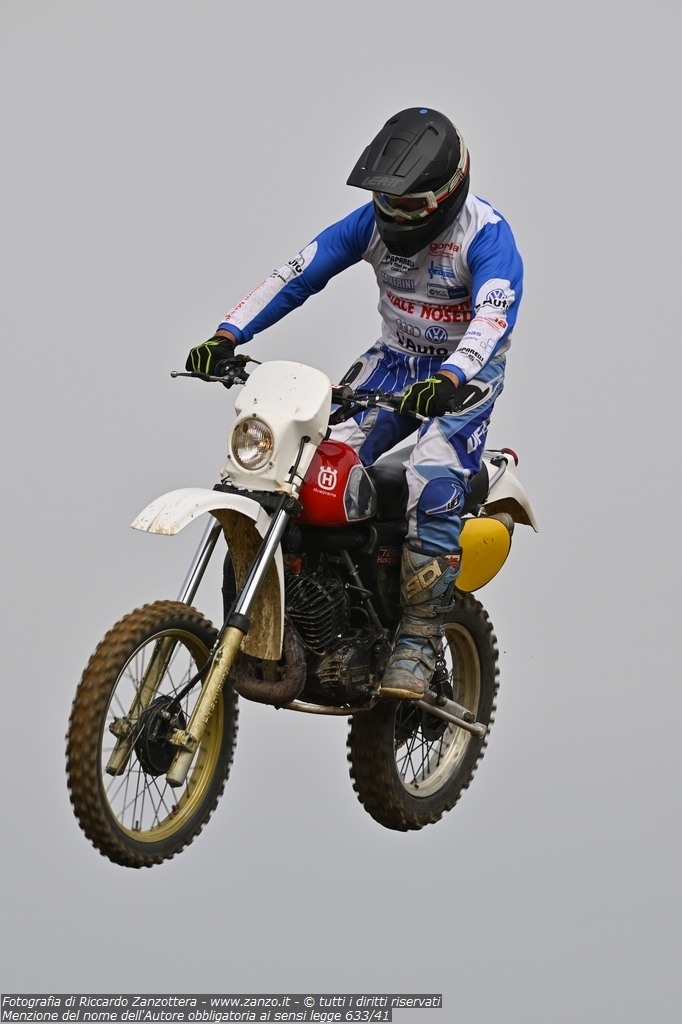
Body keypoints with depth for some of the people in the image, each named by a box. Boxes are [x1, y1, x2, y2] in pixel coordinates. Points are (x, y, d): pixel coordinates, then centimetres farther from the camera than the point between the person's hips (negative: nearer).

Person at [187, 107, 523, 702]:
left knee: (432, 486, -28)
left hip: (466, 372, -5)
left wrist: (450, 378, -55)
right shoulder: (374, 220, -5)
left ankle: (419, 641, -21)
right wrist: (228, 334, -18)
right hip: (395, 361, 5)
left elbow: (495, 314, -36)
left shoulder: (486, 233, -21)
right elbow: (299, 273, -6)